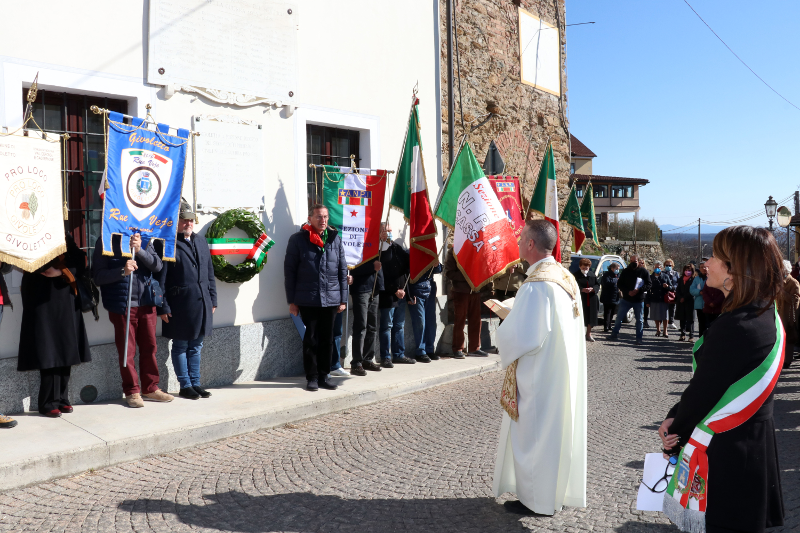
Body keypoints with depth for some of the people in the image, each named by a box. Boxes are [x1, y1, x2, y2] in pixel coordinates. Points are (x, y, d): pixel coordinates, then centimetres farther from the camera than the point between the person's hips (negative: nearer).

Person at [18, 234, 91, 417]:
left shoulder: (64, 235, 13)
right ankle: (48, 402, 3)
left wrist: (61, 272, -11)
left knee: (66, 350, 4)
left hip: (66, 300, 4)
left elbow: (81, 261, 3)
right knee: (48, 352, -5)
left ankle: (62, 398, 14)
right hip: (42, 300, -4)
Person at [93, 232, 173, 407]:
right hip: (122, 305, -3)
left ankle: (150, 388, 22)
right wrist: (122, 271, -21)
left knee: (149, 347, 9)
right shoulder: (106, 241, -2)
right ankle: (132, 392, 16)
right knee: (127, 350, 3)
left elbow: (157, 266, -1)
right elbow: (98, 276, -6)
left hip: (147, 303, 4)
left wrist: (139, 250, -14)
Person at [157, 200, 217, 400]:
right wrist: (163, 307, -12)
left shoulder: (201, 241, 12)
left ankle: (195, 383, 22)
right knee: (180, 347, 6)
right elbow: (161, 278, -9)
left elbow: (210, 273, 16)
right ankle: (185, 386, 15)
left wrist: (213, 299, 12)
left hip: (202, 303, 6)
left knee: (196, 346, 13)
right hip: (180, 305, -6)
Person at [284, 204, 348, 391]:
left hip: (331, 300, 3)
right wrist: (292, 300, -4)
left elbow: (342, 270, 9)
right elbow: (289, 270, -1)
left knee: (327, 340, 9)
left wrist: (343, 299, 5)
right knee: (311, 340, 4)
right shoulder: (298, 239, -1)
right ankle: (312, 377, 15)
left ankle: (323, 376, 20)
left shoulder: (335, 239, 8)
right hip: (308, 300, -3)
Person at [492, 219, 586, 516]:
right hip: (561, 371, 9)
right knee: (557, 430, 18)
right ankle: (557, 490, 31)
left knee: (533, 434, 5)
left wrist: (502, 333, -5)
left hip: (538, 375, -9)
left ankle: (536, 499, 17)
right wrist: (509, 312, 12)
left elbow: (523, 337, -25)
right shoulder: (567, 278, 5)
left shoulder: (536, 285, -23)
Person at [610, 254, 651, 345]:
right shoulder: (625, 271, 4)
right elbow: (619, 284, 3)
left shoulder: (643, 272, 0)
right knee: (619, 317, 1)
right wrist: (628, 291, -14)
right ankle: (615, 334, 14)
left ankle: (639, 338, 15)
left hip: (639, 300, -1)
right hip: (626, 299, 1)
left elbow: (648, 285, -3)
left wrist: (638, 290, -18)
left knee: (639, 320, 7)